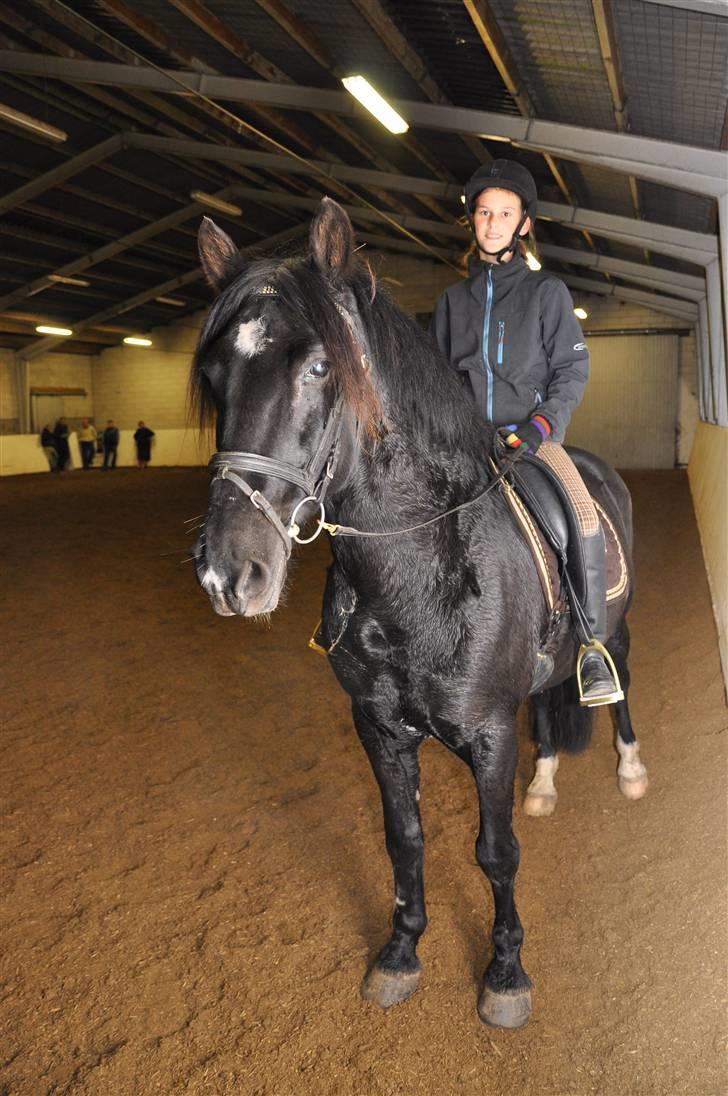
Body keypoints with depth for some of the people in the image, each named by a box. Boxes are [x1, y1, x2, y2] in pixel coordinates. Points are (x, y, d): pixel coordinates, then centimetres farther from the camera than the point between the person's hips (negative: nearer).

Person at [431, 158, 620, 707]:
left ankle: (594, 647, -14)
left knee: (584, 516, -27)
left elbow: (572, 368, 2)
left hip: (534, 434, -3)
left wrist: (543, 424, -12)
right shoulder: (452, 299, 16)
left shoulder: (547, 291, 8)